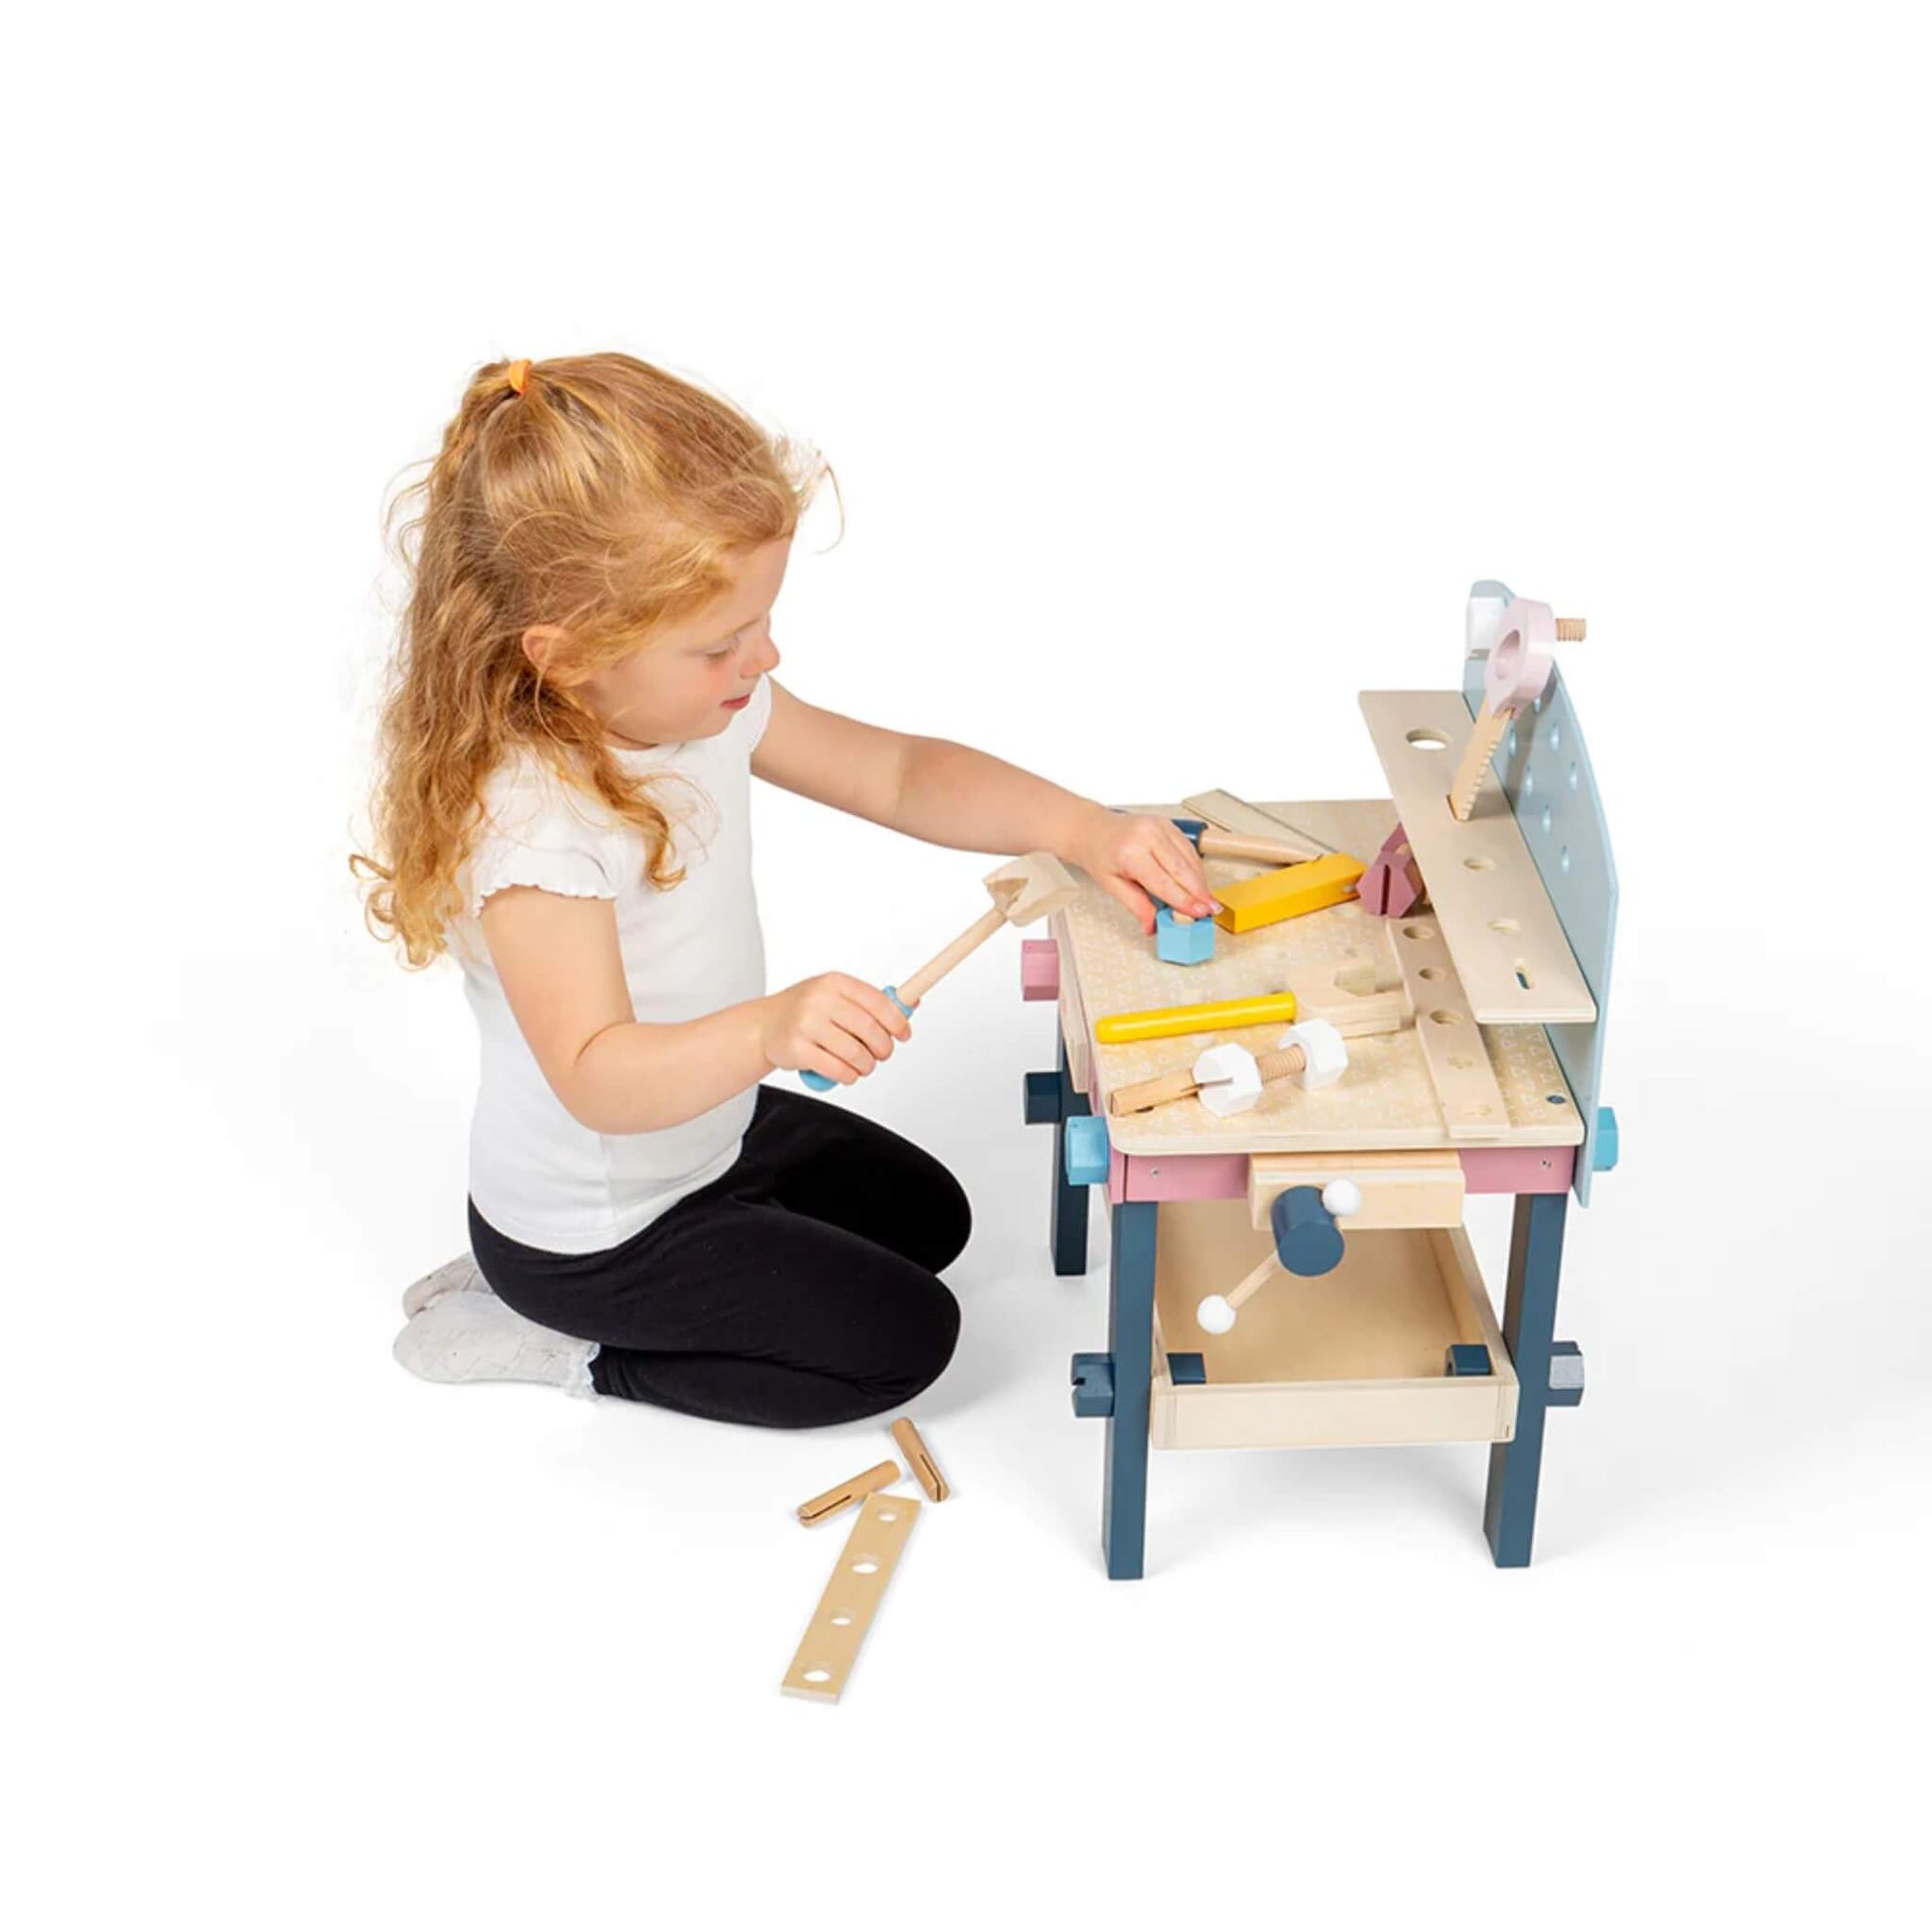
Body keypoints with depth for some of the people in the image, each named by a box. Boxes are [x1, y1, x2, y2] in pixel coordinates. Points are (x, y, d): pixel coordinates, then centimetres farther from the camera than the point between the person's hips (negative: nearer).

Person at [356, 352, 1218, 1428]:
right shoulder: (531, 818, -36)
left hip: (705, 1130, 9)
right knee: (905, 1336, -4)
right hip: (591, 1232, -9)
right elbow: (597, 1076, -42)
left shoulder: (706, 705, -10)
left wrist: (1085, 830, -18)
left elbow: (902, 776, -3)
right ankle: (570, 1343, 5)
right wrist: (771, 1030, -60)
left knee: (927, 1217, 25)